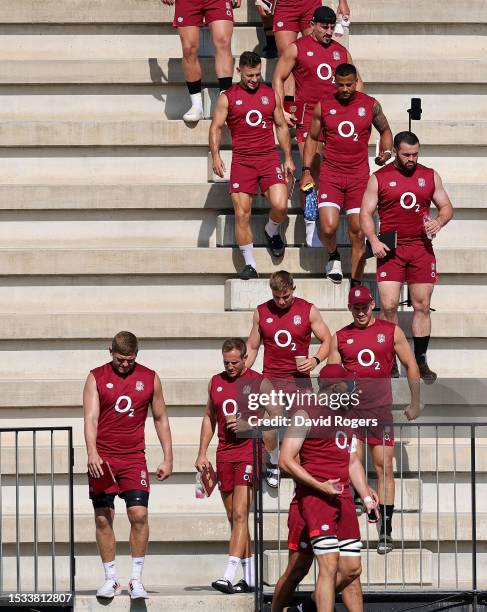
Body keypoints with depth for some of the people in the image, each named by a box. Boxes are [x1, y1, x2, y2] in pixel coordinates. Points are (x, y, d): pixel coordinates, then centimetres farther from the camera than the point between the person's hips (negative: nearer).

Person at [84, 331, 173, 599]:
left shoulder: (150, 378, 6)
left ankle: (136, 579, -4)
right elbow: (90, 418, -7)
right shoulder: (97, 377, 1)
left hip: (134, 458, 1)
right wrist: (92, 453, -22)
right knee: (103, 518, 0)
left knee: (139, 514, -10)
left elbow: (160, 419, 13)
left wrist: (168, 458, 9)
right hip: (102, 459, 0)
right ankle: (111, 579, 9)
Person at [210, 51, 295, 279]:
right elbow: (216, 128, 4)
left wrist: (288, 158, 13)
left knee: (280, 205, -18)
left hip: (269, 158, 1)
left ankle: (272, 231, 17)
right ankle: (249, 264, 5)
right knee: (242, 214, -5)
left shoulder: (270, 94, 11)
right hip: (242, 160, -1)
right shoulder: (228, 97, 4)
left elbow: (282, 126, 18)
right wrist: (215, 156, -10)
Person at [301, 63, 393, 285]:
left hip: (359, 175, 1)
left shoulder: (370, 105, 3)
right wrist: (306, 171, 7)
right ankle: (333, 257, 17)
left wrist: (386, 152, 1)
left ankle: (356, 285, 8)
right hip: (330, 173, -1)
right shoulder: (323, 105, 2)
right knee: (328, 228, -17)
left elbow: (385, 130, 20)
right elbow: (312, 138, 13)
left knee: (358, 233, -1)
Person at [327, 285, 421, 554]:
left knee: (384, 468, -3)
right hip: (351, 410, 1)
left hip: (381, 409, -1)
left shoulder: (391, 331, 6)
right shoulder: (340, 337, 8)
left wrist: (415, 403, 5)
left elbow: (411, 365, 10)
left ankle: (386, 531, -2)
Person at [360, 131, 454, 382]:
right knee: (388, 306, -10)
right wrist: (374, 241, -13)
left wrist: (438, 222, -8)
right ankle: (389, 361, 0)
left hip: (421, 247, 2)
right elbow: (366, 214, 2)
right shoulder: (379, 178, 2)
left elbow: (446, 207, 15)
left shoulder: (430, 176, 9)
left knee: (422, 306, 4)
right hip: (391, 249, -2)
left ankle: (420, 361, 12)